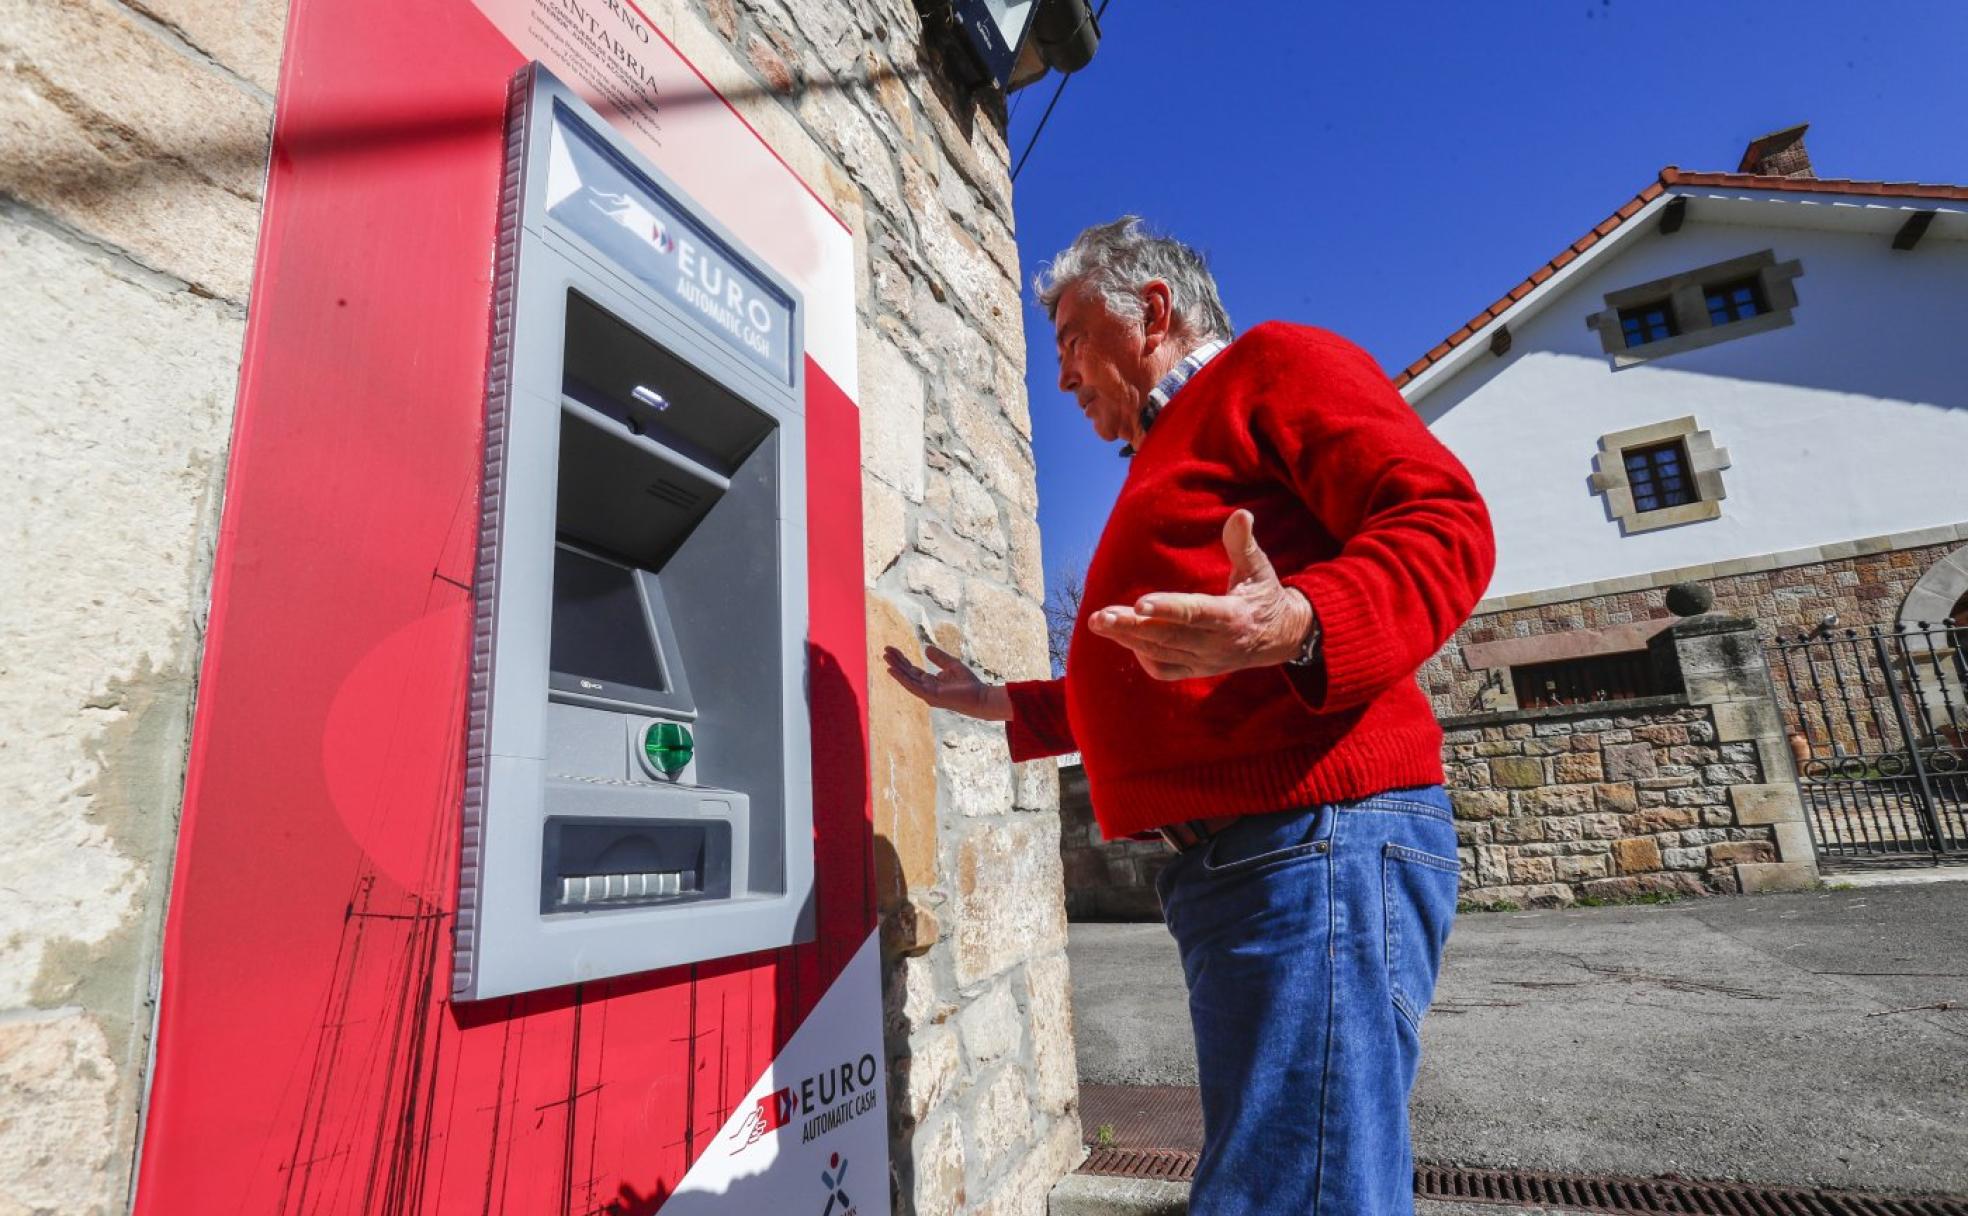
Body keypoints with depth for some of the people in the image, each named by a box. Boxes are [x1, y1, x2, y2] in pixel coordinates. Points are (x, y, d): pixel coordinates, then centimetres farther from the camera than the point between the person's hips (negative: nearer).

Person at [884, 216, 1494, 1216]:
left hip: (1317, 837, -10)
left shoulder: (1272, 364, 2)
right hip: (1217, 860, 10)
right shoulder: (1170, 460, 29)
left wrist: (1299, 627, -32)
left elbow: (1442, 521, -13)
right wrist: (1000, 705, 31)